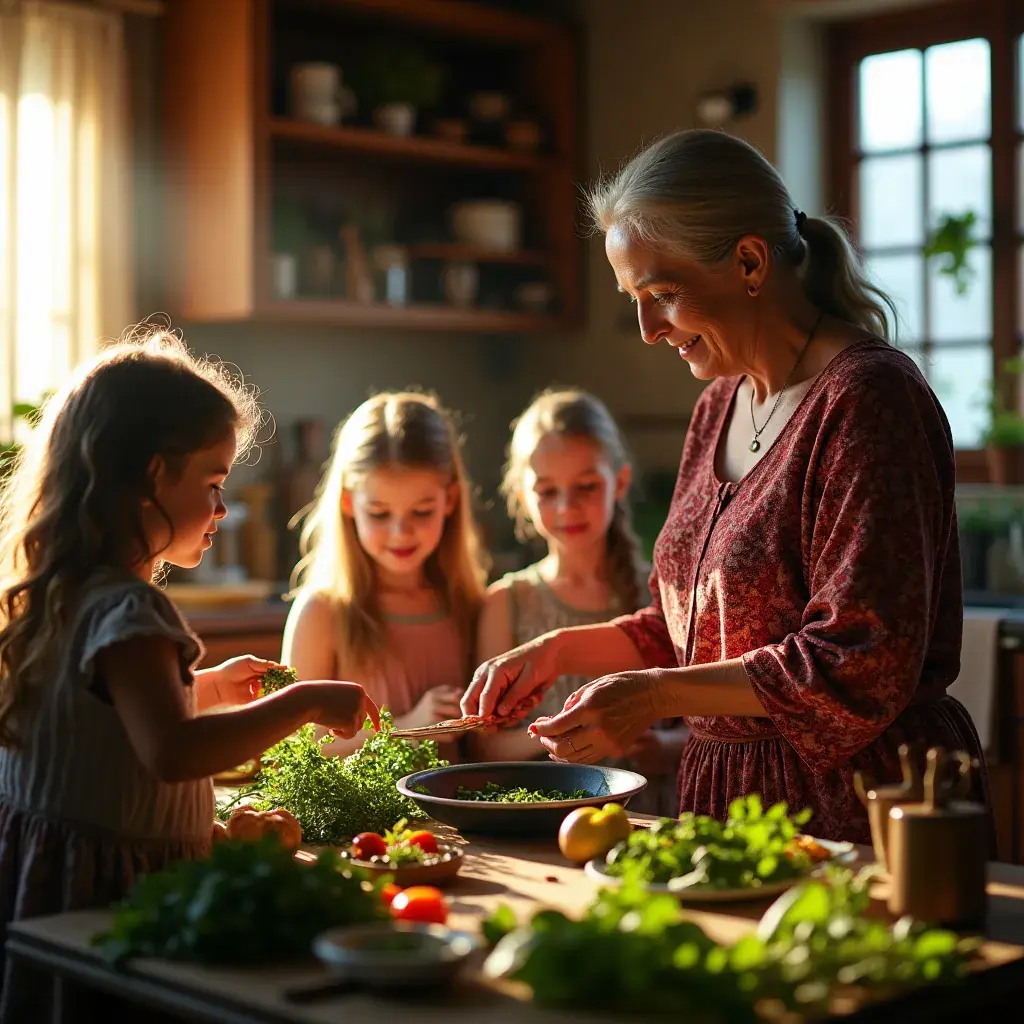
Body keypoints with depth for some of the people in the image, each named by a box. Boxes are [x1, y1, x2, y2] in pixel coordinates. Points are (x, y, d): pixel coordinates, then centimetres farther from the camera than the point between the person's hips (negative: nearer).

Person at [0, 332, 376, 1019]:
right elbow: (172, 751, -35)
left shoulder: (64, 595, 9)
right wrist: (302, 703, -27)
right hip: (113, 888, -10)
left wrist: (203, 687, 25)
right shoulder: (127, 611, -21)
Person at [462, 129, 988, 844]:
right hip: (728, 798, 7)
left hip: (854, 811, -7)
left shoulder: (866, 397, -13)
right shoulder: (720, 407, 14)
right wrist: (559, 651, 7)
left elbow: (861, 665, -19)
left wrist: (660, 694, -20)